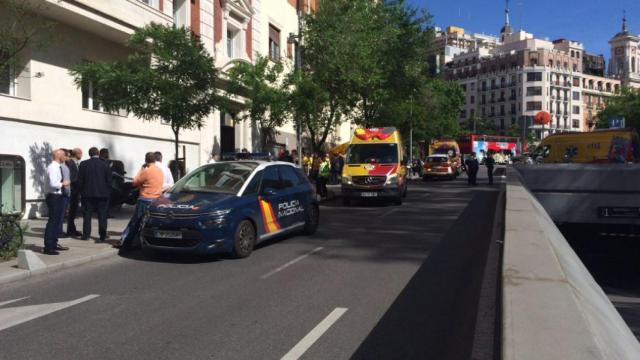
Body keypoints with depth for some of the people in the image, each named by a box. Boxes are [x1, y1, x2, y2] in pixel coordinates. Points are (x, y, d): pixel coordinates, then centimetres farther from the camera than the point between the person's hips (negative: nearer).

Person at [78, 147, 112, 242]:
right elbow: (109, 180, -2)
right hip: (102, 194, -1)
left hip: (87, 193, 1)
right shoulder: (105, 164, -3)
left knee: (87, 215, 10)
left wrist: (82, 191, 9)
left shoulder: (83, 164, -2)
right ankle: (103, 236, 4)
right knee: (102, 216, 4)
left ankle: (86, 235, 11)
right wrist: (108, 193, 6)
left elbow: (80, 180, 0)